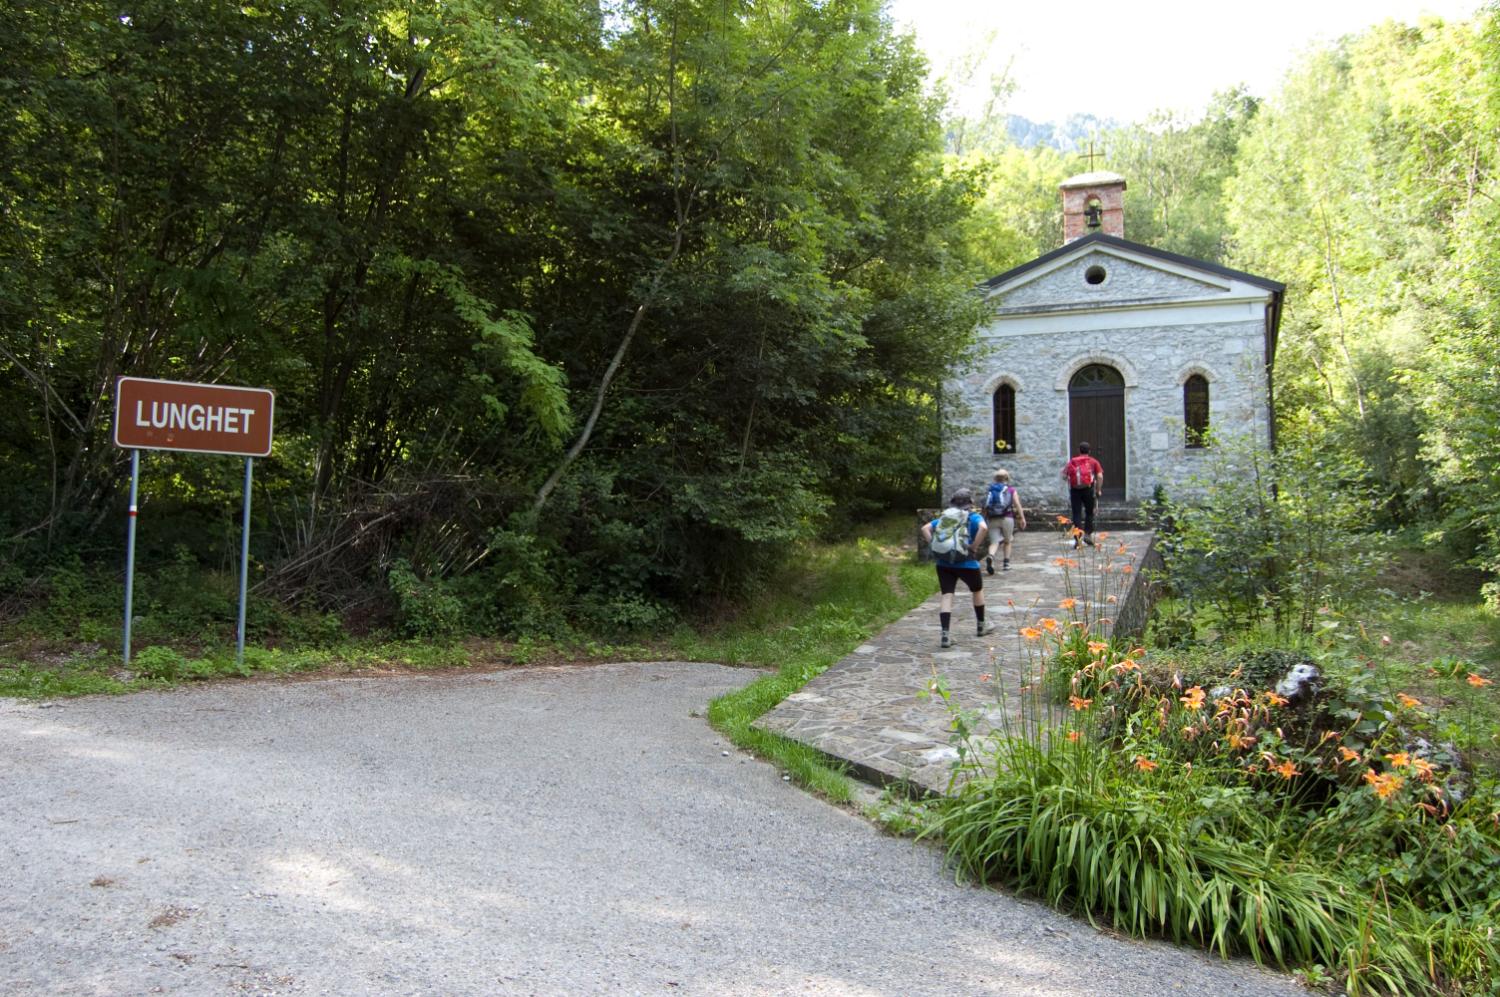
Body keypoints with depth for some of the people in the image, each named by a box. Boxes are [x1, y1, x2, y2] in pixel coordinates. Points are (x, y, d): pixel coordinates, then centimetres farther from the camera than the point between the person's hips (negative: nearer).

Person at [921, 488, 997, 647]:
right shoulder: (974, 517, 4)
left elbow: (925, 528, 9)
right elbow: (983, 528, -19)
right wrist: (973, 547, -11)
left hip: (944, 562, 3)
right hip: (966, 563, -3)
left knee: (946, 596, 0)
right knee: (977, 590, 22)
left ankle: (945, 635, -12)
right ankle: (981, 625, 37)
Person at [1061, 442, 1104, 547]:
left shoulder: (1071, 462, 13)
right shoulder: (1093, 462, 10)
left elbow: (1064, 476, 4)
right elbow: (1100, 476, -1)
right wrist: (1098, 490, 4)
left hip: (1075, 490, 1)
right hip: (1088, 489, -1)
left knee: (1077, 514, 2)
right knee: (1089, 512, 16)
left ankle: (1077, 537, -7)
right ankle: (1088, 534, 8)